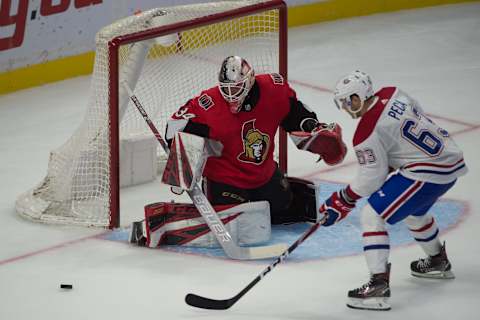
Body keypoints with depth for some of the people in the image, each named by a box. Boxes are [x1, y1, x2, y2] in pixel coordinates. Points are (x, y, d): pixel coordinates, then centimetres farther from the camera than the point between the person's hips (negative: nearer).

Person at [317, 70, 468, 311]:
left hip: (428, 173, -10)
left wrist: (342, 201, 1)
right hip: (451, 160, 10)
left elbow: (372, 176, -12)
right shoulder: (393, 94, 6)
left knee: (372, 215, -9)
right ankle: (438, 262, 54)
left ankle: (379, 285, -18)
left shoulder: (367, 133, -15)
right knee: (413, 210, 35)